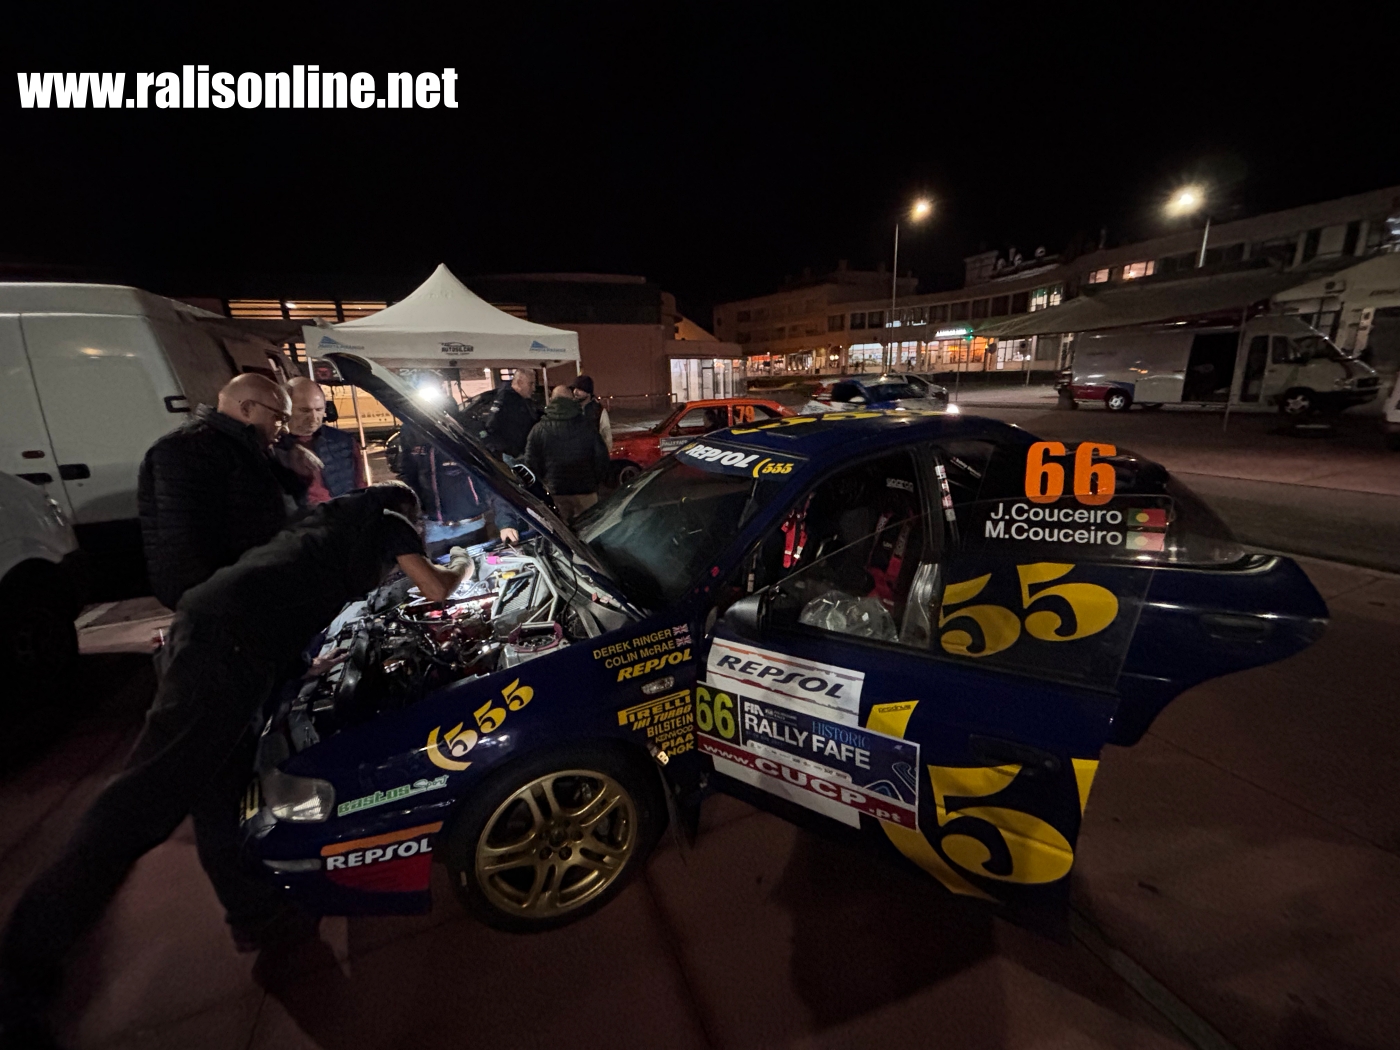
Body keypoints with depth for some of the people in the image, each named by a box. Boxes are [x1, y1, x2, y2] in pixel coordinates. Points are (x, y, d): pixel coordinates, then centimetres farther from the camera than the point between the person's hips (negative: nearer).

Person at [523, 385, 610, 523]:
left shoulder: (539, 429, -2)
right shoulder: (586, 426, -1)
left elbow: (531, 461, -1)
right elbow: (601, 456, 0)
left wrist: (541, 484, 13)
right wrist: (596, 481, 12)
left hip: (556, 492, 0)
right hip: (586, 490, 0)